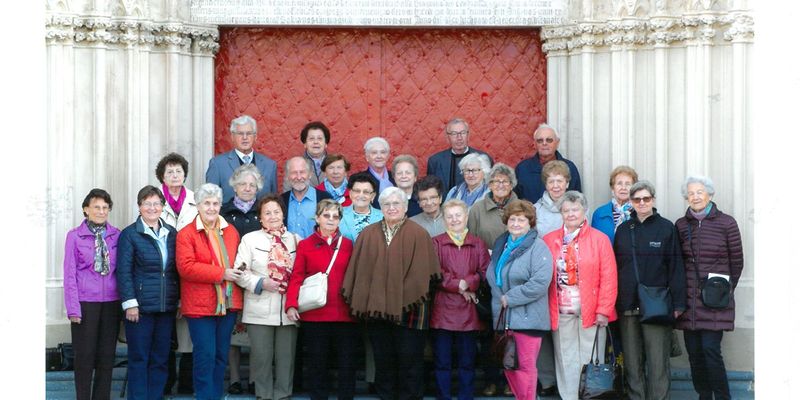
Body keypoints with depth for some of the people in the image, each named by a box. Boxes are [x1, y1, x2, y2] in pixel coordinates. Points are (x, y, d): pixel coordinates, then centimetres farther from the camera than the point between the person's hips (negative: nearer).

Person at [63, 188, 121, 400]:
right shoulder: (75, 236, -2)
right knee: (85, 355, 2)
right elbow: (69, 274, -2)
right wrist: (73, 308, -7)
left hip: (111, 303, 3)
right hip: (85, 303, -2)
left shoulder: (117, 235, 5)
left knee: (107, 355, 7)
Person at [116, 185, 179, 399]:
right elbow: (123, 272, -7)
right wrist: (130, 303, -12)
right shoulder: (129, 234, -2)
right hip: (140, 307, -4)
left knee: (161, 359, 8)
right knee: (139, 358, 1)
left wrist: (180, 300, 10)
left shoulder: (172, 234, 11)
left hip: (167, 307, 4)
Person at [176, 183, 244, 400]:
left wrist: (237, 273, 2)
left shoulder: (231, 231, 12)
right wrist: (221, 274, -17)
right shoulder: (186, 234, -5)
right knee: (205, 355, -5)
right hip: (200, 305, -5)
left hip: (228, 303, 5)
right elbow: (186, 268, -16)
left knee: (221, 355, 11)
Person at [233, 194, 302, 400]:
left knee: (286, 357, 6)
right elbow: (240, 272, -3)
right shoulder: (250, 239, 5)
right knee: (261, 356, 2)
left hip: (288, 310, 2)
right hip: (260, 311, -2)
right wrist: (261, 283, -14)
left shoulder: (295, 239, 12)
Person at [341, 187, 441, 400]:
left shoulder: (418, 234, -3)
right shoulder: (368, 234, 8)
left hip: (407, 307, -3)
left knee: (409, 358, 2)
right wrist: (358, 298, -1)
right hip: (377, 306, 3)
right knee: (383, 358, 11)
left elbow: (421, 272, -7)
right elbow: (358, 269, 6)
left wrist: (411, 300, -13)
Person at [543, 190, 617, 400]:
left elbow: (609, 278, -3)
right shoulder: (549, 241, 7)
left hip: (591, 311, -2)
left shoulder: (600, 239, 1)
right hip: (560, 312, 2)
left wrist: (603, 310, -9)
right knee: (566, 361, 6)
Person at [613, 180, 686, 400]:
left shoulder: (666, 228, 1)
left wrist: (678, 303, -7)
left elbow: (676, 267, -2)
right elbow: (615, 267, 12)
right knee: (632, 361, 8)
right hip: (627, 306, 3)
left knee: (658, 361, -3)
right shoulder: (623, 230, 11)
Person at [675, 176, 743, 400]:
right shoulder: (681, 225, 8)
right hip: (689, 298, 3)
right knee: (694, 351, 4)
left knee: (710, 348, -11)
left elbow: (737, 262, 5)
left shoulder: (726, 223, -2)